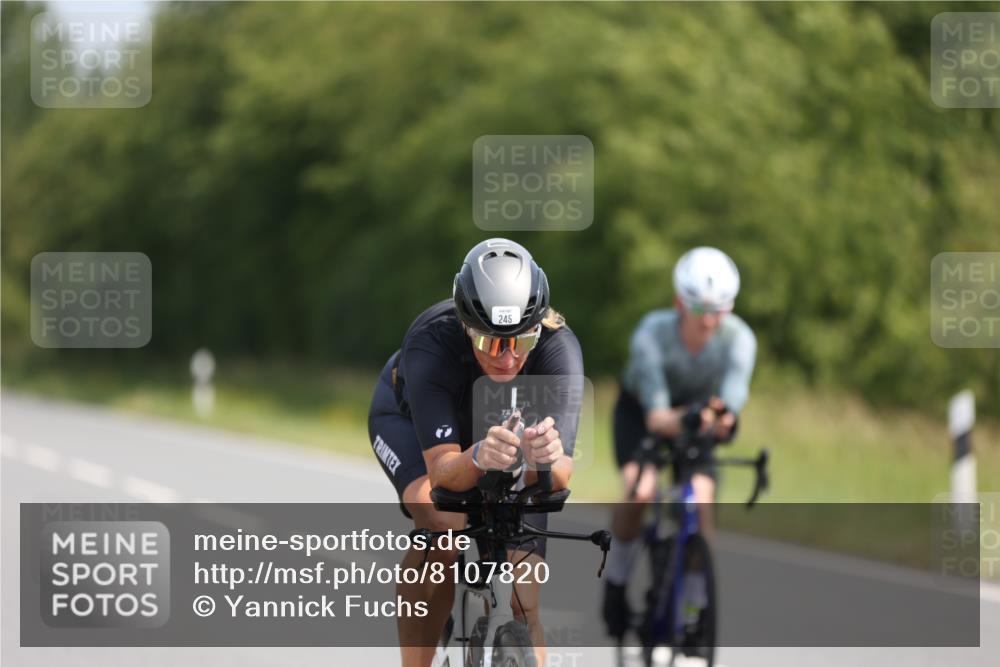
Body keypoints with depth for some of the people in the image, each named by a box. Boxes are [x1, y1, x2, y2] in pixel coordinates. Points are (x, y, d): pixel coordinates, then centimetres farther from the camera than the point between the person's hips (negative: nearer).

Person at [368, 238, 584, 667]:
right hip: (408, 416, -2)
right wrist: (479, 457, -68)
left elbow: (558, 479, -43)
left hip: (504, 420, 2)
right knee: (440, 523, -32)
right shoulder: (431, 346, -42)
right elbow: (442, 473, -46)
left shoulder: (558, 348, -37)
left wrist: (545, 458, -66)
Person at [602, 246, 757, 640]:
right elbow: (656, 416, -43)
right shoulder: (652, 334, -34)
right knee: (641, 491, -27)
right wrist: (684, 420, -65)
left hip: (696, 408, 2)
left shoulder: (738, 338, -29)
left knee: (701, 504, -18)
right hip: (641, 410, -2)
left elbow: (731, 406, -39)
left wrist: (720, 421, -62)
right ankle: (617, 577, -2)